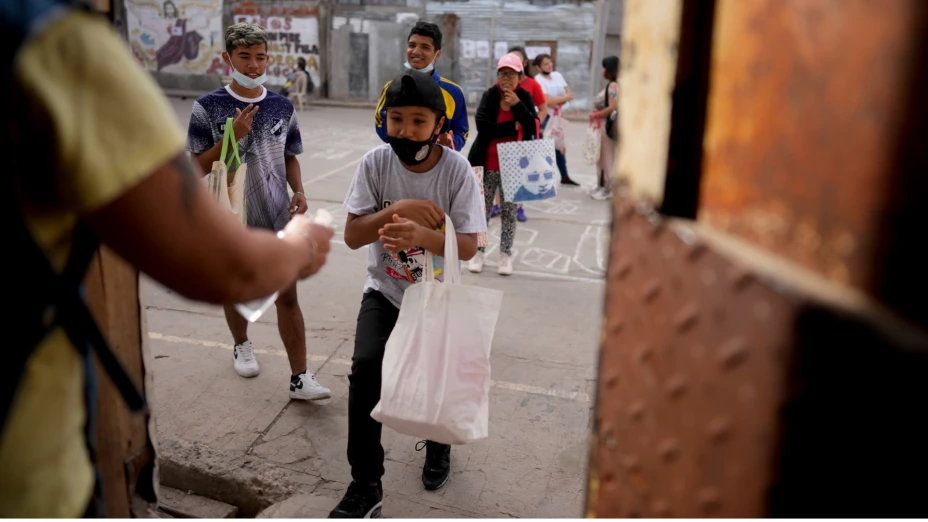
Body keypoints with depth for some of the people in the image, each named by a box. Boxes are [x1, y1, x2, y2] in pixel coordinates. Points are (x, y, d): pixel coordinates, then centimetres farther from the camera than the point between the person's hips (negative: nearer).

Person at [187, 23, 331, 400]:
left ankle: (300, 379, 5)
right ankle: (242, 345, 46)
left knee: (287, 297, -1)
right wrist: (233, 136, -21)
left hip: (277, 219, 1)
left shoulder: (282, 107, 1)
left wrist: (299, 191, -7)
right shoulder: (207, 107, -7)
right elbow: (198, 167, -8)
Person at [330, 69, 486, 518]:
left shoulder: (457, 170, -17)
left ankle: (438, 441, 45)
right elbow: (351, 236, -14)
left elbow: (468, 247, -20)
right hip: (384, 292, 1)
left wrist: (423, 235, -40)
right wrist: (397, 210, -29)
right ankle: (366, 485, -2)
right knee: (365, 368, -19)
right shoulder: (375, 164, -13)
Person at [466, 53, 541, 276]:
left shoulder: (525, 97, -1)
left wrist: (517, 105, -20)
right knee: (483, 209, 7)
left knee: (510, 210, 8)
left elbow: (533, 128, -12)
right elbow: (482, 126, -19)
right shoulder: (489, 95, -5)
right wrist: (512, 127, -20)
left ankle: (505, 255, 19)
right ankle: (478, 252, 20)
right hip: (488, 164, -1)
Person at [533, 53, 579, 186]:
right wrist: (564, 98, -12)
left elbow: (569, 94, 3)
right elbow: (547, 101, -23)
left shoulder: (557, 75, 6)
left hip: (557, 117, 7)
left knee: (559, 146, 15)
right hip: (545, 118, -7)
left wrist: (557, 102, -15)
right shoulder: (538, 80, -14)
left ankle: (564, 177, 26)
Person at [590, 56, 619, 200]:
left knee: (608, 157, 1)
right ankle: (603, 186, 26)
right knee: (602, 157, 16)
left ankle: (608, 189, 10)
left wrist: (595, 115, -14)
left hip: (609, 126, -9)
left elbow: (612, 108, -23)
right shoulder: (610, 85, 12)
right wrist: (596, 114, 1)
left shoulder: (613, 85, -16)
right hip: (603, 125, 9)